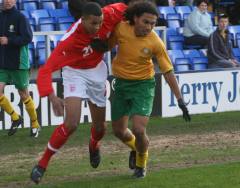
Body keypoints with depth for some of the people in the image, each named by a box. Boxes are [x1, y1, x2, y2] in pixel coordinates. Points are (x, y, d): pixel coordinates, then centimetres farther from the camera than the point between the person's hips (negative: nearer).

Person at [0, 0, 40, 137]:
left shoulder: (20, 17, -10)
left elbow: (28, 37, -17)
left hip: (18, 64, -5)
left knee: (24, 95, 5)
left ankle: (35, 124, 22)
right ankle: (15, 118, 14)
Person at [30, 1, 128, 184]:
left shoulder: (109, 15, -26)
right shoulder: (70, 40, -37)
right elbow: (46, 70, -41)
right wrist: (52, 97, -53)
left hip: (97, 70, 5)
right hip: (75, 72, -5)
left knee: (100, 126, 14)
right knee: (71, 124, -22)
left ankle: (94, 146, 52)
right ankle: (43, 163, -5)